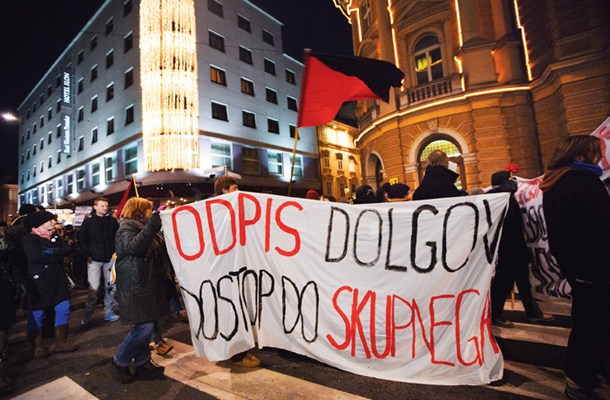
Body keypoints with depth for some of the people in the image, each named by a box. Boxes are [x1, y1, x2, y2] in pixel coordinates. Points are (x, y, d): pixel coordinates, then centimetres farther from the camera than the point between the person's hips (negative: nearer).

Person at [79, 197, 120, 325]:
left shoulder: (112, 221, 4)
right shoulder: (88, 222, 1)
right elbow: (82, 240, 5)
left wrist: (115, 252, 1)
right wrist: (88, 255, -2)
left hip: (109, 258, 2)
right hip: (95, 260, -2)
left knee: (111, 286, 6)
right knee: (93, 288, -3)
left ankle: (109, 312, 20)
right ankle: (88, 313, 15)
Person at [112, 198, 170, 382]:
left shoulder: (143, 226, 21)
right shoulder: (127, 226, -9)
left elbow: (158, 250, 30)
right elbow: (133, 247, -29)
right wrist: (151, 226, -33)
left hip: (148, 283, 10)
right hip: (135, 286, -9)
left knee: (147, 325, 12)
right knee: (144, 326, -9)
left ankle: (143, 363, 23)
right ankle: (119, 362, 13)